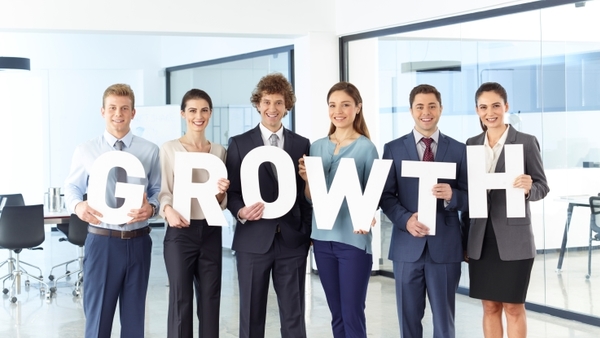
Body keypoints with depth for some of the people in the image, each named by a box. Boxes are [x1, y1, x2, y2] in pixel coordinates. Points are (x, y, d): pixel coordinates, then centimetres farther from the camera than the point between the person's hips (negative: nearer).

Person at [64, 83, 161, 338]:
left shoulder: (150, 151, 3)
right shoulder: (85, 151, 0)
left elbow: (158, 191, 6)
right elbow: (72, 188, 9)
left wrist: (151, 207, -16)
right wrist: (78, 205, -14)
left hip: (138, 242, 2)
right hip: (102, 241, -1)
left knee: (135, 316, 12)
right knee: (98, 315, 4)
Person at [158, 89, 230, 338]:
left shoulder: (219, 151, 10)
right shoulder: (169, 149, -1)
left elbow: (221, 203, 11)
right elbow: (163, 191, -4)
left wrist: (221, 192, -11)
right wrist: (168, 210, -24)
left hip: (211, 232, 4)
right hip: (180, 232, -3)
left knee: (210, 299, 7)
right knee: (181, 299, -1)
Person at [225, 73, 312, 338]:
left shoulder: (302, 145, 9)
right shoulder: (239, 144, 4)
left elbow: (306, 193, 9)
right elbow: (231, 191, 2)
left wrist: (308, 232, 0)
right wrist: (240, 212, -18)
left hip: (293, 241, 1)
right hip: (253, 241, -1)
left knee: (294, 317, 5)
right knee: (251, 315, 6)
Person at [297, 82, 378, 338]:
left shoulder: (366, 147, -5)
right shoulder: (317, 146, 9)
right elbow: (310, 198, 10)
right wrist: (307, 179, -10)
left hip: (353, 239, -5)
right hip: (322, 238, 5)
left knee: (353, 316, -2)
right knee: (337, 315, 12)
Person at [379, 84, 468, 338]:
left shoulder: (458, 150, 5)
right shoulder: (393, 149, 5)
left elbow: (469, 197, 3)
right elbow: (386, 196, 2)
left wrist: (451, 195, -19)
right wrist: (406, 219, -15)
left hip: (445, 246, 0)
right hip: (407, 246, 0)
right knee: (408, 318, 10)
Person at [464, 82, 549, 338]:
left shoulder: (526, 142, -4)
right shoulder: (472, 144, 8)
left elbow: (542, 186, -3)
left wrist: (528, 188, -27)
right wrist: (463, 241, 8)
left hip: (514, 239, -4)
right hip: (480, 239, 4)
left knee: (514, 307, 2)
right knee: (489, 307, 9)